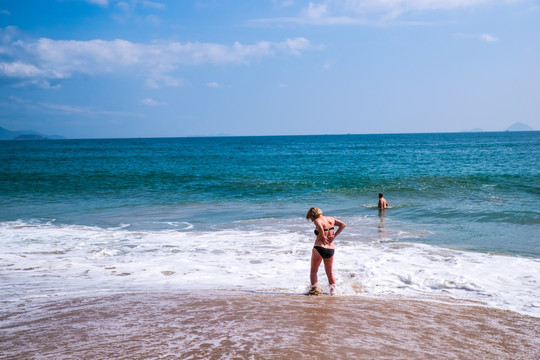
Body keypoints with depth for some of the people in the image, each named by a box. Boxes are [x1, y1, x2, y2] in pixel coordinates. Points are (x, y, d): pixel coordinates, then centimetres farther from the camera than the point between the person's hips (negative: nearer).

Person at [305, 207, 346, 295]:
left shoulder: (317, 220, -11)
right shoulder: (331, 219, 8)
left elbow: (319, 227, -33)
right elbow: (343, 225, 13)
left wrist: (323, 237, -16)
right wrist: (334, 236, 6)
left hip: (319, 248, -6)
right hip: (330, 249, 6)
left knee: (313, 271, 10)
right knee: (330, 273, 17)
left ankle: (314, 287, -5)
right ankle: (333, 290, 4)